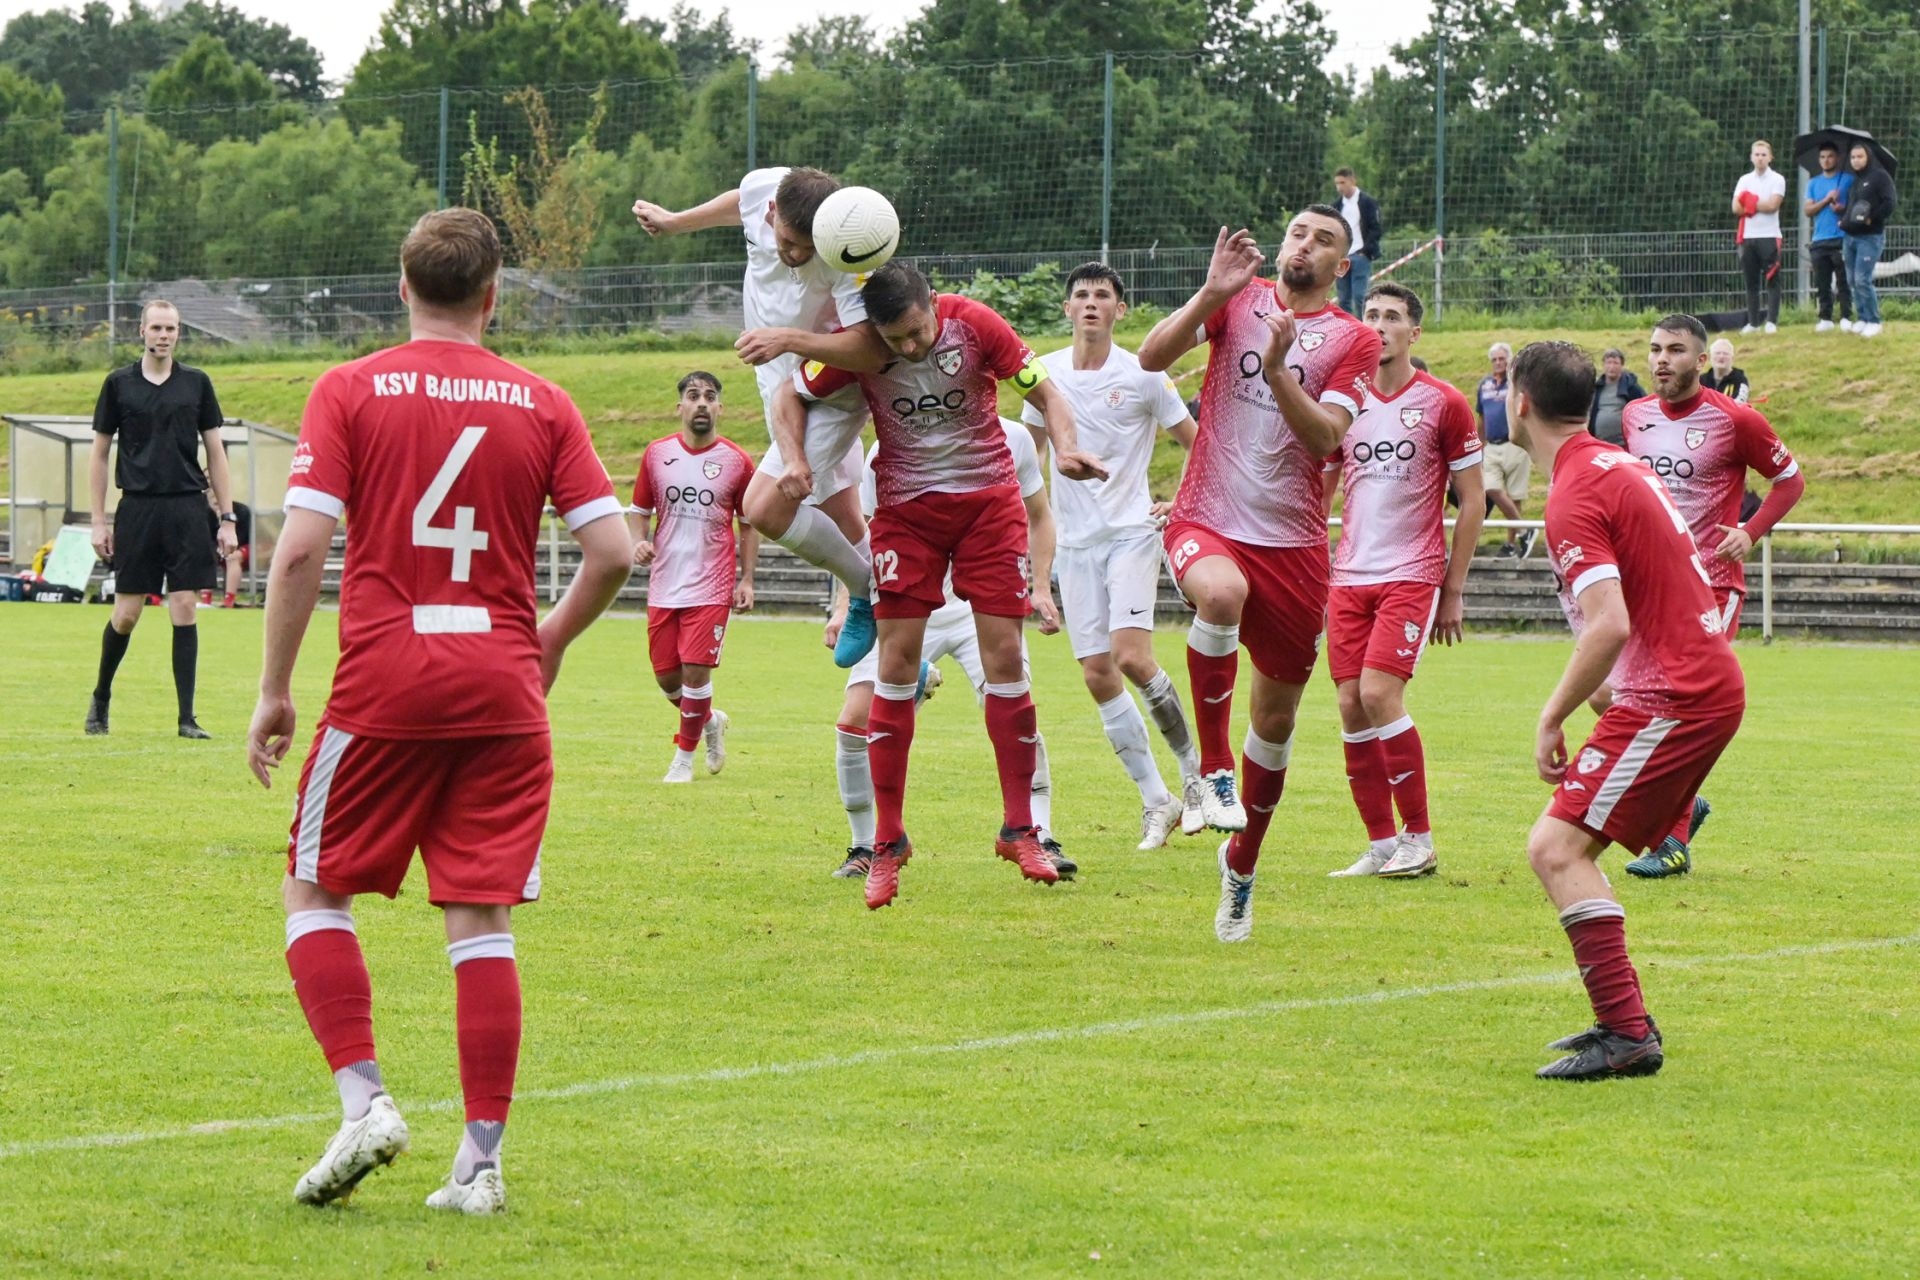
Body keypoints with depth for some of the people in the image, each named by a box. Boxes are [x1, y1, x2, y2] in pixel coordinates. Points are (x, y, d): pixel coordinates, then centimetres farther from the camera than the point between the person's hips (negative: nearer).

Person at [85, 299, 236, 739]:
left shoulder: (196, 383, 6)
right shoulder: (119, 384, 4)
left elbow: (215, 452, 9)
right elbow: (99, 454, 8)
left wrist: (227, 519, 3)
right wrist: (98, 521, 2)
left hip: (187, 508, 0)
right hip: (137, 508, 0)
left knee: (185, 610, -3)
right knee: (126, 613, 2)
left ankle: (187, 718, 0)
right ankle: (100, 698, 25)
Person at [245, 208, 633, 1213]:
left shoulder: (350, 391, 0)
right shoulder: (541, 404, 5)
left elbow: (301, 547, -8)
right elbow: (612, 550, 0)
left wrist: (274, 691, 0)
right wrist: (551, 640, 19)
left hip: (384, 687, -2)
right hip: (502, 689, 2)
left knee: (316, 893, 12)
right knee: (482, 920, 5)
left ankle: (362, 1099, -5)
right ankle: (481, 1159, 3)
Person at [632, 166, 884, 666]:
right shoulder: (761, 189, -17)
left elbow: (870, 351, -39)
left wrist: (789, 339, -44)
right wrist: (677, 221, 24)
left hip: (831, 393, -7)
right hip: (780, 382, 7)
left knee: (765, 508, -18)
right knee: (843, 524, 11)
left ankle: (870, 594, 3)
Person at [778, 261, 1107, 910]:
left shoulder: (975, 324, -14)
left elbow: (1045, 392, -6)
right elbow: (790, 398, 2)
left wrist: (1066, 447, -24)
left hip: (988, 497, 0)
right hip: (906, 507, 0)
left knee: (1004, 655, -6)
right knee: (897, 662, -5)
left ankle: (1020, 829, 4)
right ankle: (887, 841, 3)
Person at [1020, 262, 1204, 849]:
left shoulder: (1142, 376, -5)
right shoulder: (1046, 373, 5)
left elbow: (1196, 442, 5)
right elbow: (1031, 442, 22)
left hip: (1131, 532, -4)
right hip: (1076, 541, 4)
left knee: (1132, 657, -20)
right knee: (1098, 676, -2)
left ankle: (1193, 765, 2)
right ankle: (1156, 801, 7)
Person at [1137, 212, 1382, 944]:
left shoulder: (1354, 341, 3)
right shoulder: (1238, 300, 5)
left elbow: (1326, 437, -11)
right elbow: (1152, 358, -8)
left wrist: (1277, 369, -23)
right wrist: (1211, 293, -19)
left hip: (1292, 541, 2)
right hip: (1207, 521, -2)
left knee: (1277, 716, 9)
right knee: (1222, 591, -39)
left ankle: (1241, 862, 32)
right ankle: (1212, 769, -23)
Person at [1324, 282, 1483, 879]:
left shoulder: (1443, 404, -3)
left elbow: (1472, 502, 0)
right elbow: (1318, 493, 16)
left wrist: (1453, 591, -3)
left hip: (1411, 575, -5)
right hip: (1349, 578, 5)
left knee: (1379, 694, -16)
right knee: (1351, 707, -1)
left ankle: (1419, 840, -5)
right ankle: (1381, 844, 9)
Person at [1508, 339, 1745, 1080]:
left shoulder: (1574, 497, -16)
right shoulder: (1618, 465, 14)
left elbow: (1609, 626, -26)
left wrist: (1552, 718, -15)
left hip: (1672, 698, -10)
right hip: (1707, 682, 10)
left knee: (1557, 849, -14)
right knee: (1566, 846, 15)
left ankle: (1628, 1036, -19)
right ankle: (1622, 1022, 19)